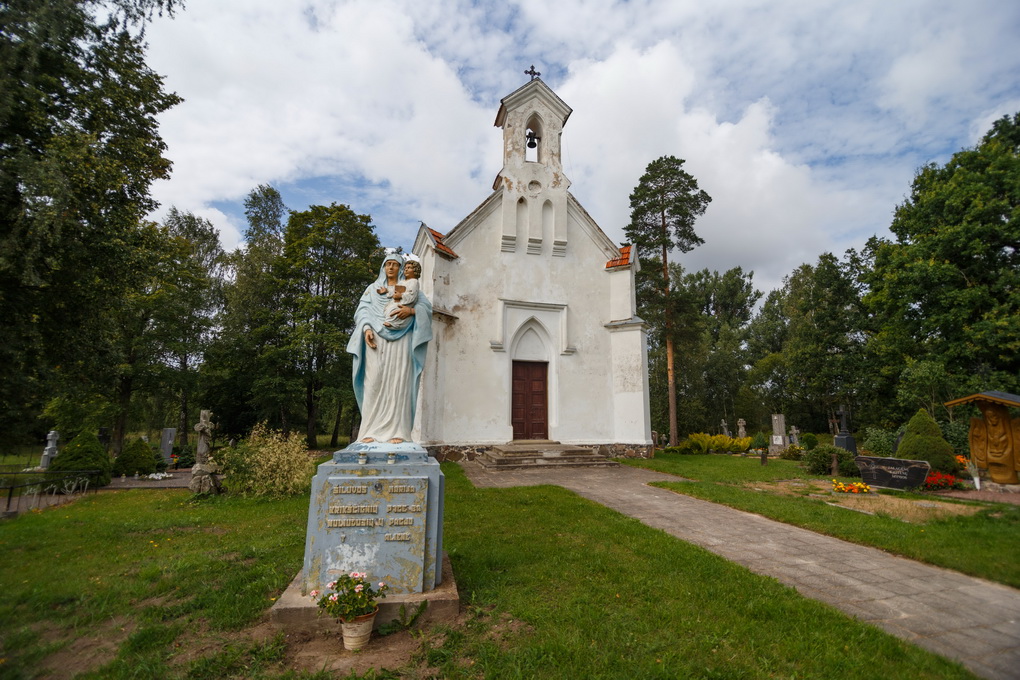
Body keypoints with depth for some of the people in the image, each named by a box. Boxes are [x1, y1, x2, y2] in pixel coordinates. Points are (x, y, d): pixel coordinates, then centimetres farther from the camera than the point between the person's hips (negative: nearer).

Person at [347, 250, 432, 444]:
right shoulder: (373, 288, 21)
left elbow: (427, 306, 5)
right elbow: (362, 310, 8)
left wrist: (411, 310, -15)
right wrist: (366, 329, -11)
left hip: (400, 340, -1)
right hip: (376, 339, 1)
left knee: (398, 383, -9)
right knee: (374, 382, -8)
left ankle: (397, 430, -9)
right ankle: (370, 430, -6)